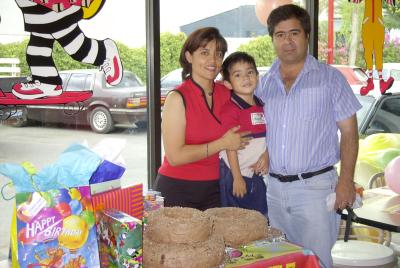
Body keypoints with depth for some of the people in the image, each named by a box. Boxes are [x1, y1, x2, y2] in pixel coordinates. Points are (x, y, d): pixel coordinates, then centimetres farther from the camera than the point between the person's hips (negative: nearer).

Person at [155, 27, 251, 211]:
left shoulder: (226, 94, 3)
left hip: (214, 190, 5)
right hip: (177, 191, -5)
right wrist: (222, 144, -16)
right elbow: (175, 156, -19)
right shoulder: (177, 98, -12)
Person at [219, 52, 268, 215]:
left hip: (258, 174, 7)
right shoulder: (230, 109, -15)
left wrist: (267, 155, -6)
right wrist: (237, 177, -16)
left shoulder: (261, 106, 8)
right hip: (236, 174, -7)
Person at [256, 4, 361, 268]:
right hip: (274, 187, 4)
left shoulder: (330, 78, -1)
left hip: (315, 186, -4)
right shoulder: (264, 83, 10)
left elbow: (349, 131, -2)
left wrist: (346, 180, -10)